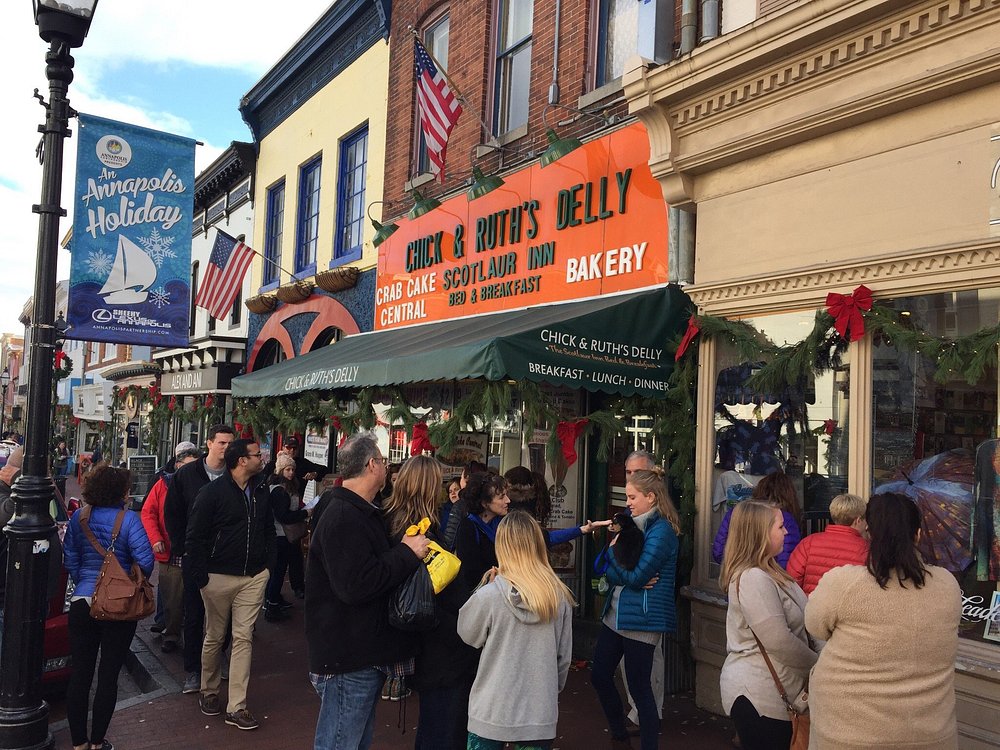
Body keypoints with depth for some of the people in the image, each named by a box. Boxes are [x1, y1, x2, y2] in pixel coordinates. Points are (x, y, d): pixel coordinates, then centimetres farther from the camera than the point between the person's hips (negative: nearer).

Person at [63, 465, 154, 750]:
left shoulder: (79, 518, 1)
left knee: (79, 673, 12)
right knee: (108, 675, 8)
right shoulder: (129, 520, -13)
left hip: (82, 603, 4)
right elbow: (145, 560, -18)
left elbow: (70, 561, 4)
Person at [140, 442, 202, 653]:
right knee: (171, 601, 10)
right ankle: (170, 636, 28)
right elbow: (148, 512, 3)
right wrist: (155, 539, -8)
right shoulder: (164, 484, 1)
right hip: (170, 556, 1)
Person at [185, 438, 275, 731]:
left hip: (254, 577, 4)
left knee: (243, 638, 2)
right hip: (219, 576, -4)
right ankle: (209, 692, 32)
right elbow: (195, 537, -9)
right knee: (215, 637, 12)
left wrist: (268, 562, 9)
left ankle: (236, 707, 7)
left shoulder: (261, 490, 6)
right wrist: (201, 576, -11)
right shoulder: (212, 492, -10)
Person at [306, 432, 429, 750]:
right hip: (348, 663, -11)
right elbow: (356, 585, -30)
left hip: (365, 657, 11)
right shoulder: (342, 518, -22)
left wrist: (406, 551, 10)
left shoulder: (362, 513, 14)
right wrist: (407, 553, -22)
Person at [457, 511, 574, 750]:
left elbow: (467, 634, 2)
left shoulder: (489, 596, -18)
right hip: (539, 712, 3)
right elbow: (564, 656, 4)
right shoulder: (559, 597, -7)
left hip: (493, 712, -2)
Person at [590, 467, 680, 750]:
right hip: (615, 613, 9)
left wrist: (613, 551, -6)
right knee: (600, 676, 15)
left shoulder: (661, 530, -17)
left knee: (639, 687, 0)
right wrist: (632, 578, -14)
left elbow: (635, 578, -21)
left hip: (641, 618, -9)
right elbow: (609, 572, 6)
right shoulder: (634, 523, 9)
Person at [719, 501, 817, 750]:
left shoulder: (768, 571, 11)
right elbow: (779, 641, -23)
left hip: (772, 690, 10)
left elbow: (795, 623, 16)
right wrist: (817, 665, -9)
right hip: (759, 695, -10)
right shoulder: (753, 578, -22)